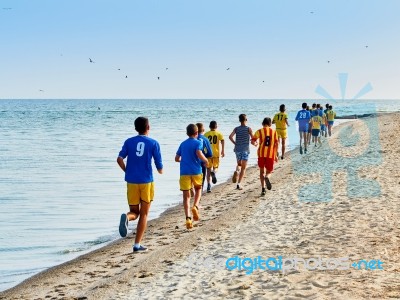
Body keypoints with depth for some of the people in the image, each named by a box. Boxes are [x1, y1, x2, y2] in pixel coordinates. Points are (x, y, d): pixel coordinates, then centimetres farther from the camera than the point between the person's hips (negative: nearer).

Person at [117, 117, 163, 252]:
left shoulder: (129, 142, 5)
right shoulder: (153, 143, -1)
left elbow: (119, 159, -7)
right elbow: (159, 166, -1)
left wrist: (127, 171, 8)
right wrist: (160, 171, 22)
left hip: (131, 181, 2)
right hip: (147, 182, -2)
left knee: (134, 212, 14)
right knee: (144, 214, 8)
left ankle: (126, 217, -22)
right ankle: (137, 244, 3)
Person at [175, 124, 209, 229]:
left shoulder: (183, 144, 13)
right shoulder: (198, 142, -1)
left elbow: (177, 159, 15)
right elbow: (199, 154, -20)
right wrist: (205, 160, -2)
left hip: (184, 172, 2)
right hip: (196, 171, -2)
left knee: (186, 196, 0)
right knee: (198, 189, 23)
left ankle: (188, 218, -14)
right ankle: (195, 206, -4)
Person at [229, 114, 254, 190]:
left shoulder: (236, 129, 3)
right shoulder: (248, 129, -4)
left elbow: (230, 136, -8)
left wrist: (235, 143, 7)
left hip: (237, 149, 3)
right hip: (245, 149, -3)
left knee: (239, 164, 24)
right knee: (243, 168, 2)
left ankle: (237, 171, -10)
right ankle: (239, 184, -8)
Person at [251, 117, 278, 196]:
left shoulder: (259, 131, 2)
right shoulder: (274, 132, 7)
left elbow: (252, 141, -4)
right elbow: (277, 144, 2)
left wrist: (255, 144, 20)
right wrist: (276, 155, 7)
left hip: (261, 153, -1)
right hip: (271, 154, 1)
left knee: (262, 171, 14)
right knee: (269, 171, 13)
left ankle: (263, 188, 2)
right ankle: (267, 177, -24)